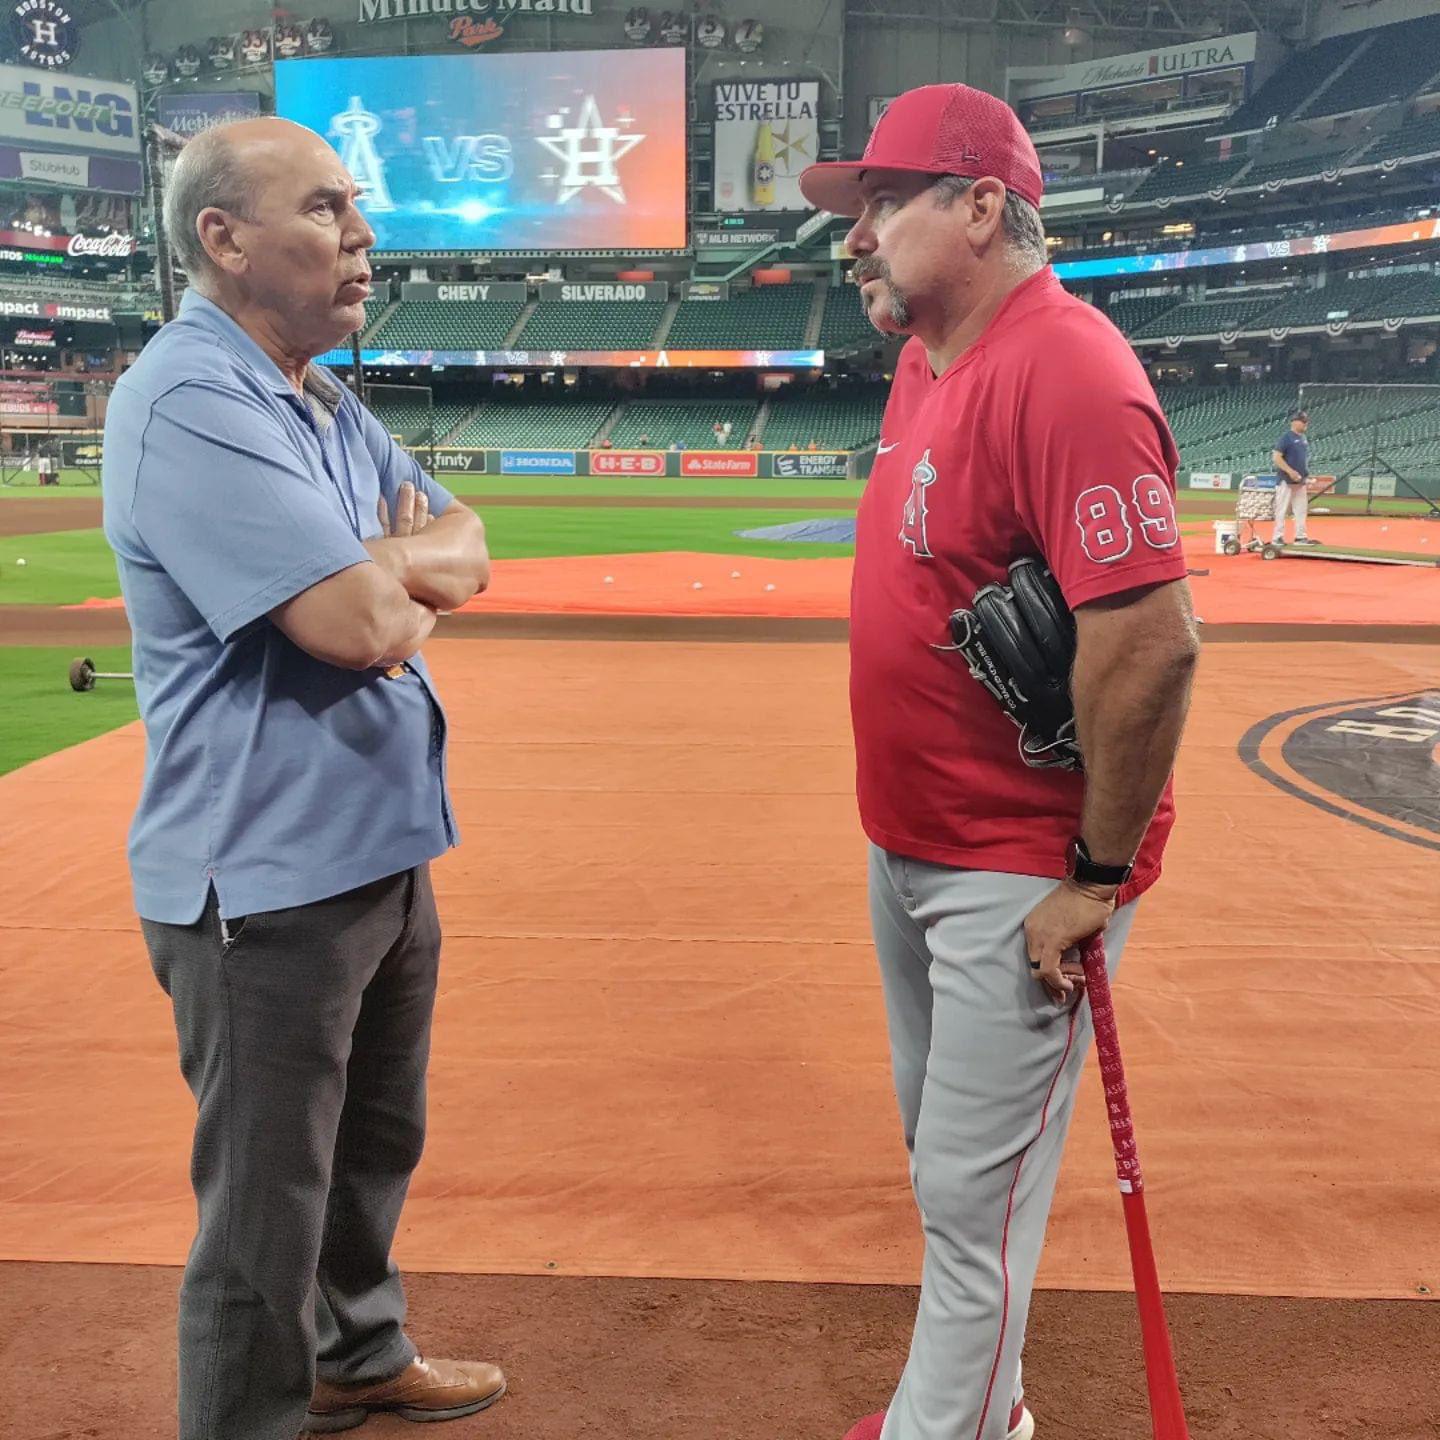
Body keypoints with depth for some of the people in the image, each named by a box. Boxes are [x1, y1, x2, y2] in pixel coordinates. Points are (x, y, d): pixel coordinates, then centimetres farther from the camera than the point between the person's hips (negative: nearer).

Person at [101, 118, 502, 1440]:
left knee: (374, 1144, 26)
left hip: (380, 856, 10)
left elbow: (468, 550, 8)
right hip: (266, 885, -10)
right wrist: (404, 568, -6)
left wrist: (380, 564, -12)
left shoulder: (327, 402, 10)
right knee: (266, 1212, 5)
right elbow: (366, 623, -28)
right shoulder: (190, 402, -20)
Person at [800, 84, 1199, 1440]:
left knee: (973, 1190, 4)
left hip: (1018, 877, -10)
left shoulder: (1066, 374, -22)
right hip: (908, 841, 10)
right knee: (939, 1152, 22)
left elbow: (1151, 640, -27)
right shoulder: (927, 356, 8)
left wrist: (1097, 877, -20)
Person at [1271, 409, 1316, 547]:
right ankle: (1277, 538, -2)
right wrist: (1290, 471, -24)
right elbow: (1276, 457, -17)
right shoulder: (1286, 437, -10)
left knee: (1301, 510, 9)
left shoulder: (1304, 439, 15)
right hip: (1286, 480, -8)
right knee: (1282, 510, -5)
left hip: (1301, 481, 8)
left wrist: (1307, 478, 16)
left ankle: (1300, 537, 14)